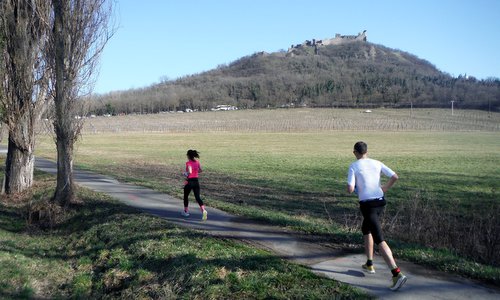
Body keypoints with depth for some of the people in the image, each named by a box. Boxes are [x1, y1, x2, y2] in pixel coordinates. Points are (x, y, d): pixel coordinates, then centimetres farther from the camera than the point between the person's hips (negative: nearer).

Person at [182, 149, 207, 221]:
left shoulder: (188, 163, -13)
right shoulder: (197, 162, 5)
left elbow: (189, 171, -26)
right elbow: (200, 170, 9)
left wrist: (186, 174, -8)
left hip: (189, 181, -5)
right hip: (196, 181, 5)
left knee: (186, 196, 17)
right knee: (197, 197, 1)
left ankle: (186, 211, 29)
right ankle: (203, 210, -20)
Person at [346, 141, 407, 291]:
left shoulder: (353, 166, -7)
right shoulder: (377, 163, 6)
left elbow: (350, 190, -14)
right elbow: (395, 176, 4)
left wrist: (353, 187, 10)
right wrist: (384, 189, 18)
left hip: (367, 205, -6)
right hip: (380, 202, 6)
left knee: (380, 240, -9)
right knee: (365, 229, 29)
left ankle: (397, 274, -19)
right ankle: (369, 264, 35)